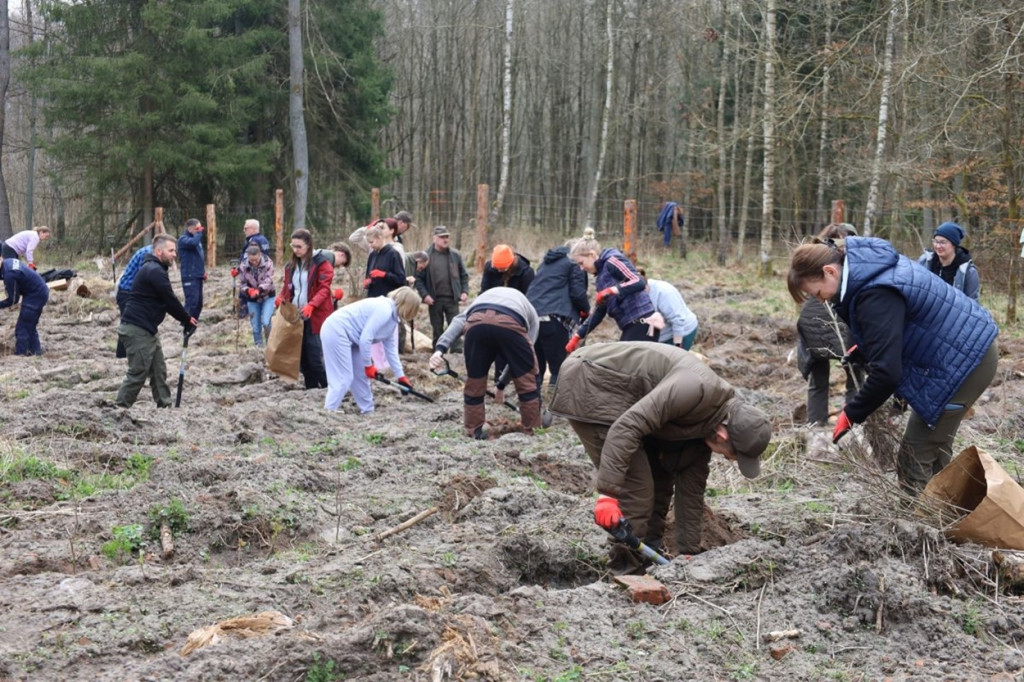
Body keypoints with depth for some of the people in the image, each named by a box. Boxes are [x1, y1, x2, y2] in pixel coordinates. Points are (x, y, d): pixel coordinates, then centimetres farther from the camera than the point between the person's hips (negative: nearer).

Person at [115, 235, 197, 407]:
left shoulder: (154, 269, 17)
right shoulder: (155, 271, -17)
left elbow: (167, 301, 19)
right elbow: (170, 300, -15)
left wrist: (184, 318, 9)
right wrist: (187, 319, -3)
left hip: (147, 329, 11)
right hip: (137, 330, -11)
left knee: (159, 370, 13)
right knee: (138, 373, -7)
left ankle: (165, 406, 18)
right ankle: (119, 409, -2)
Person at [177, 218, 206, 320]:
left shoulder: (196, 238, 18)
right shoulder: (183, 239, -8)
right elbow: (193, 243, -31)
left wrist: (203, 270, 16)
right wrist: (199, 233, -14)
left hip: (198, 276, 9)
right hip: (189, 276, -9)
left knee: (199, 302, 11)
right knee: (192, 301, -15)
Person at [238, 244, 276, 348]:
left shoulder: (268, 263, -18)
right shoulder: (243, 266, -12)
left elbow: (269, 281, -22)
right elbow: (241, 283, -4)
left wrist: (259, 290, -40)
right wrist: (248, 290, -27)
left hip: (267, 297, -2)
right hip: (252, 299, 2)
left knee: (266, 322, -18)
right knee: (255, 325, 6)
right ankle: (258, 345, 21)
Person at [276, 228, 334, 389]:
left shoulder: (321, 262, -4)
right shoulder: (291, 265, 15)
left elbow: (325, 288, -10)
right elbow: (287, 287, 19)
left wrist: (311, 305, -25)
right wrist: (280, 298, -3)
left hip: (315, 317, -6)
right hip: (296, 316, 6)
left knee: (315, 357, -10)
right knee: (302, 356, 7)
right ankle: (311, 388, 16)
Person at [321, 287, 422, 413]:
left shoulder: (392, 317, 12)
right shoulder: (384, 310, -20)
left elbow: (391, 348, 19)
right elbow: (365, 339, -22)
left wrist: (401, 376, 19)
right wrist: (369, 365, -10)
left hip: (347, 334, 11)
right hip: (336, 331, -11)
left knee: (361, 374, 15)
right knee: (343, 378, -13)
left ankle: (367, 411, 25)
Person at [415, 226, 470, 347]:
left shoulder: (455, 255, 4)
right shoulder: (426, 256, -4)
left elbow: (464, 275, 11)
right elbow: (418, 278, -4)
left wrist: (465, 291, -1)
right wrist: (424, 295, -13)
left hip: (452, 299, 1)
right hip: (434, 300, -1)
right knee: (437, 331, 9)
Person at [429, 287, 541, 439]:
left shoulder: (483, 297, 43)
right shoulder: (530, 312, 40)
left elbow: (459, 321, 20)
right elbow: (521, 358, 34)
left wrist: (440, 348, 7)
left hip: (476, 322, 2)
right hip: (510, 323, -2)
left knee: (474, 382, 20)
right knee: (527, 380, 17)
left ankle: (474, 431, 28)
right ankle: (533, 431, 24)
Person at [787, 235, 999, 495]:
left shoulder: (876, 295, -29)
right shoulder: (868, 265, 2)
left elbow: (886, 371, -32)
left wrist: (851, 414, -20)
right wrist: (863, 346, 12)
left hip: (962, 361, -10)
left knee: (916, 456, -7)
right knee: (934, 448, 18)